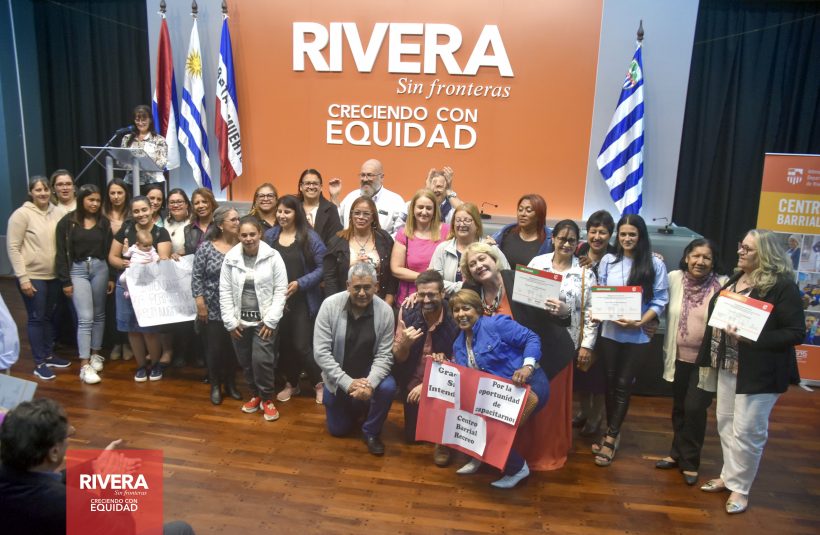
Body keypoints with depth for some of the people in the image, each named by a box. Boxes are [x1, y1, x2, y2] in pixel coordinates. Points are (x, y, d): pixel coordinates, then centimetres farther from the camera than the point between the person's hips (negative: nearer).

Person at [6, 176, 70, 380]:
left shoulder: (57, 212, 3)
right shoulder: (21, 214, -10)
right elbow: (13, 248, -11)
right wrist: (23, 277, -15)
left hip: (54, 276, 5)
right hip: (32, 277, -5)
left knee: (49, 316, 16)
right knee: (36, 318, 3)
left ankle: (49, 355, 30)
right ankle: (39, 363, 13)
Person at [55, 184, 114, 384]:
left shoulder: (103, 222, 6)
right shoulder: (67, 222, -3)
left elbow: (109, 251, 9)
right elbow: (61, 253, -3)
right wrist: (65, 281, -6)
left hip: (100, 268, 3)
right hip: (77, 270, -3)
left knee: (99, 315, 12)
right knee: (85, 318, -10)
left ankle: (95, 354, 27)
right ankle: (84, 366, -7)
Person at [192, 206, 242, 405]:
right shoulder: (206, 247, -6)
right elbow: (196, 277, -5)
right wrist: (200, 303, -10)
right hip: (213, 309, -2)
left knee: (233, 347, 10)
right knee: (214, 348, 6)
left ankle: (230, 384, 28)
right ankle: (215, 385, 24)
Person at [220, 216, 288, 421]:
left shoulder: (273, 256, -7)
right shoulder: (230, 258, 0)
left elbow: (280, 290, -7)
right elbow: (225, 291, 2)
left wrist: (271, 320, -11)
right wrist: (230, 321, -2)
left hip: (264, 320, -3)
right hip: (239, 321, 3)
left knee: (262, 360, -11)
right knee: (245, 362, 11)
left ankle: (267, 399, 10)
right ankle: (255, 394, 33)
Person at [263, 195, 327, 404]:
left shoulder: (309, 237, -8)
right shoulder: (269, 236, 3)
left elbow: (322, 267, -10)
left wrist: (300, 283, -18)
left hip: (302, 301, -4)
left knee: (301, 345, -5)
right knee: (283, 344, 12)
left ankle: (319, 383, 18)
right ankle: (291, 383, 34)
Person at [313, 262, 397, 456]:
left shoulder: (385, 311, -18)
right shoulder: (330, 305, -20)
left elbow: (384, 355, -15)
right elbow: (320, 352, -20)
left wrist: (369, 383, -33)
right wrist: (347, 383, -27)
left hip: (370, 375, 0)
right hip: (339, 379, 1)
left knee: (387, 388, -31)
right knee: (338, 430, 8)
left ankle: (371, 432, -2)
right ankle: (355, 408, 42)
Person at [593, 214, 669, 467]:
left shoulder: (655, 264, -4)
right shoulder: (608, 261, 1)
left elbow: (660, 300, -6)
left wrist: (639, 322, -18)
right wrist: (609, 315, -16)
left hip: (638, 336, -2)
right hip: (610, 332, 2)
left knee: (624, 385, 5)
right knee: (610, 383, 11)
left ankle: (610, 437, 16)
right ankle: (612, 433, 27)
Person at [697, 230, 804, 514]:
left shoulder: (782, 286, -14)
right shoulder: (734, 279, 9)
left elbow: (796, 332, -16)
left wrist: (751, 338, -26)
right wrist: (712, 355, 10)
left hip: (760, 373, -7)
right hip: (728, 366, 7)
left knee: (747, 431, 1)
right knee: (726, 423, 16)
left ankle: (740, 487, 18)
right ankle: (729, 475, 33)